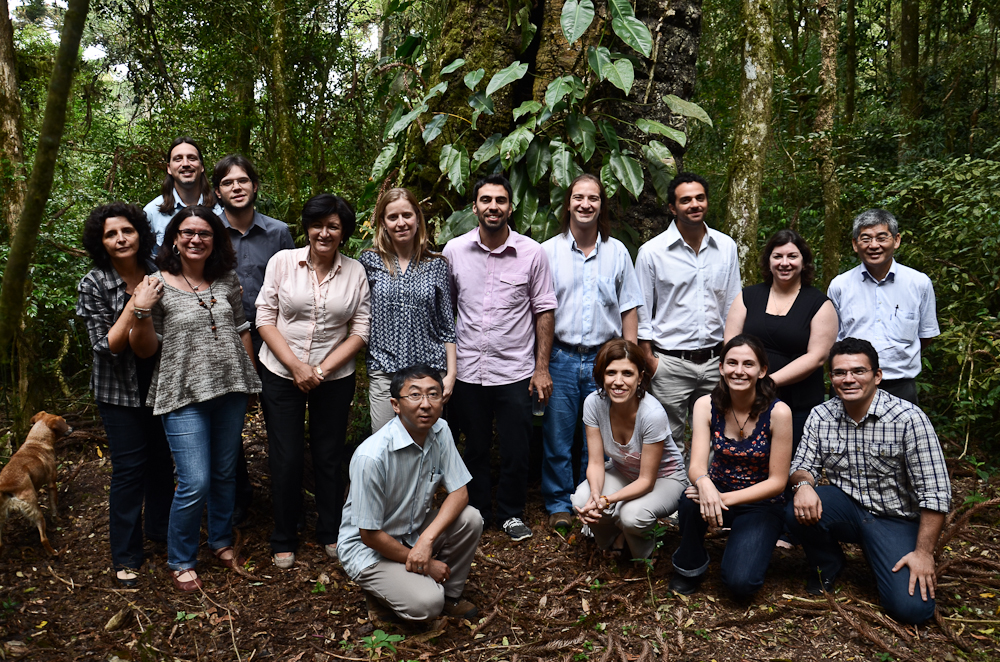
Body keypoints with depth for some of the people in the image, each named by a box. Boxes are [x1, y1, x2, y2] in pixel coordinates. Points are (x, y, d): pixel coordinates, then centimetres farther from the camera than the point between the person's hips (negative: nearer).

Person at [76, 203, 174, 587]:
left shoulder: (156, 276, -2)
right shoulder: (94, 284, -12)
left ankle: (160, 529, 35)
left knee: (162, 457, 13)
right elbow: (106, 346, -16)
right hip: (120, 387, -3)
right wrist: (134, 307, -28)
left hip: (160, 381, 4)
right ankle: (125, 557, 12)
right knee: (129, 467, -2)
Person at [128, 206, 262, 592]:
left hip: (231, 390, 4)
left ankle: (221, 541, 37)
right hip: (184, 396, -4)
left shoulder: (227, 281, 6)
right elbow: (145, 350, -3)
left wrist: (250, 375, 16)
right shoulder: (158, 285, -5)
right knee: (194, 483, -7)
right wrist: (143, 313, -19)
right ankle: (180, 561, 15)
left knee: (225, 474, 15)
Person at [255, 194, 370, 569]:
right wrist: (296, 366, -12)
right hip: (282, 375, -1)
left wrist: (322, 370, -10)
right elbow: (265, 319, -3)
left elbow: (360, 331, -1)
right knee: (286, 460, 4)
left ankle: (332, 534, 29)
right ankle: (284, 540, 24)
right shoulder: (282, 262, -3)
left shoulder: (355, 271, 0)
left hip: (335, 379, 1)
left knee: (330, 457, 10)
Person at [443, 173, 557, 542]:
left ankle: (512, 512, 29)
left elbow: (544, 311, 2)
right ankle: (476, 512, 32)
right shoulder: (454, 250, 1)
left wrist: (542, 367, -2)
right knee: (474, 448, 13)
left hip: (515, 370, -1)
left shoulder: (532, 253, -2)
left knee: (515, 451, 7)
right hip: (467, 370, 1)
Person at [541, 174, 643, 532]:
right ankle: (559, 504, 22)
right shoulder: (548, 251, 3)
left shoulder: (617, 251, 7)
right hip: (561, 358, -1)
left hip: (605, 358, 1)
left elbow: (628, 308, 9)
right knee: (557, 437, 6)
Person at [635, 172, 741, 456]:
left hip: (715, 361, 3)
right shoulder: (651, 252, -4)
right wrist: (648, 359, -5)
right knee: (669, 441, 4)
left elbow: (733, 305, 12)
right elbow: (641, 312, 0)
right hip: (670, 363, -3)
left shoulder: (726, 247, 6)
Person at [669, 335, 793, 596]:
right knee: (692, 499, -34)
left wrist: (725, 498, -26)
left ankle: (750, 548, 13)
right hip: (718, 492, 2)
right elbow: (697, 465, -17)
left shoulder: (778, 412, -18)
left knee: (740, 582, -23)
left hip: (761, 504, -2)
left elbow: (777, 481, -14)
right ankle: (690, 565, -5)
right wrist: (704, 484, -42)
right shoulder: (706, 405, -10)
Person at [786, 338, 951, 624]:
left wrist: (924, 552, -17)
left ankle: (879, 559, 16)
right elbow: (804, 465, 1)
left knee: (912, 607, -19)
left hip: (895, 519, -2)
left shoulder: (908, 418, -17)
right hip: (845, 506, 3)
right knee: (797, 511, -29)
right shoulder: (821, 416, -4)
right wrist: (803, 484, -24)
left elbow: (934, 492, -16)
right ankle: (826, 564, 4)